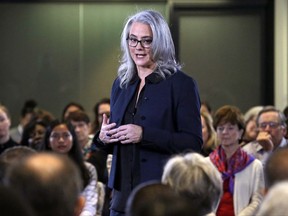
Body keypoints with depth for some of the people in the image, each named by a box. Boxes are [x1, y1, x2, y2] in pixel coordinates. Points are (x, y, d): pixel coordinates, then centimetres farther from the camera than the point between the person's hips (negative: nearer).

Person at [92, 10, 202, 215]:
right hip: (123, 193, 5)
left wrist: (144, 135, -20)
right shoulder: (121, 84, 13)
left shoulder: (181, 84, -5)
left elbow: (193, 143, -12)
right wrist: (103, 138, -1)